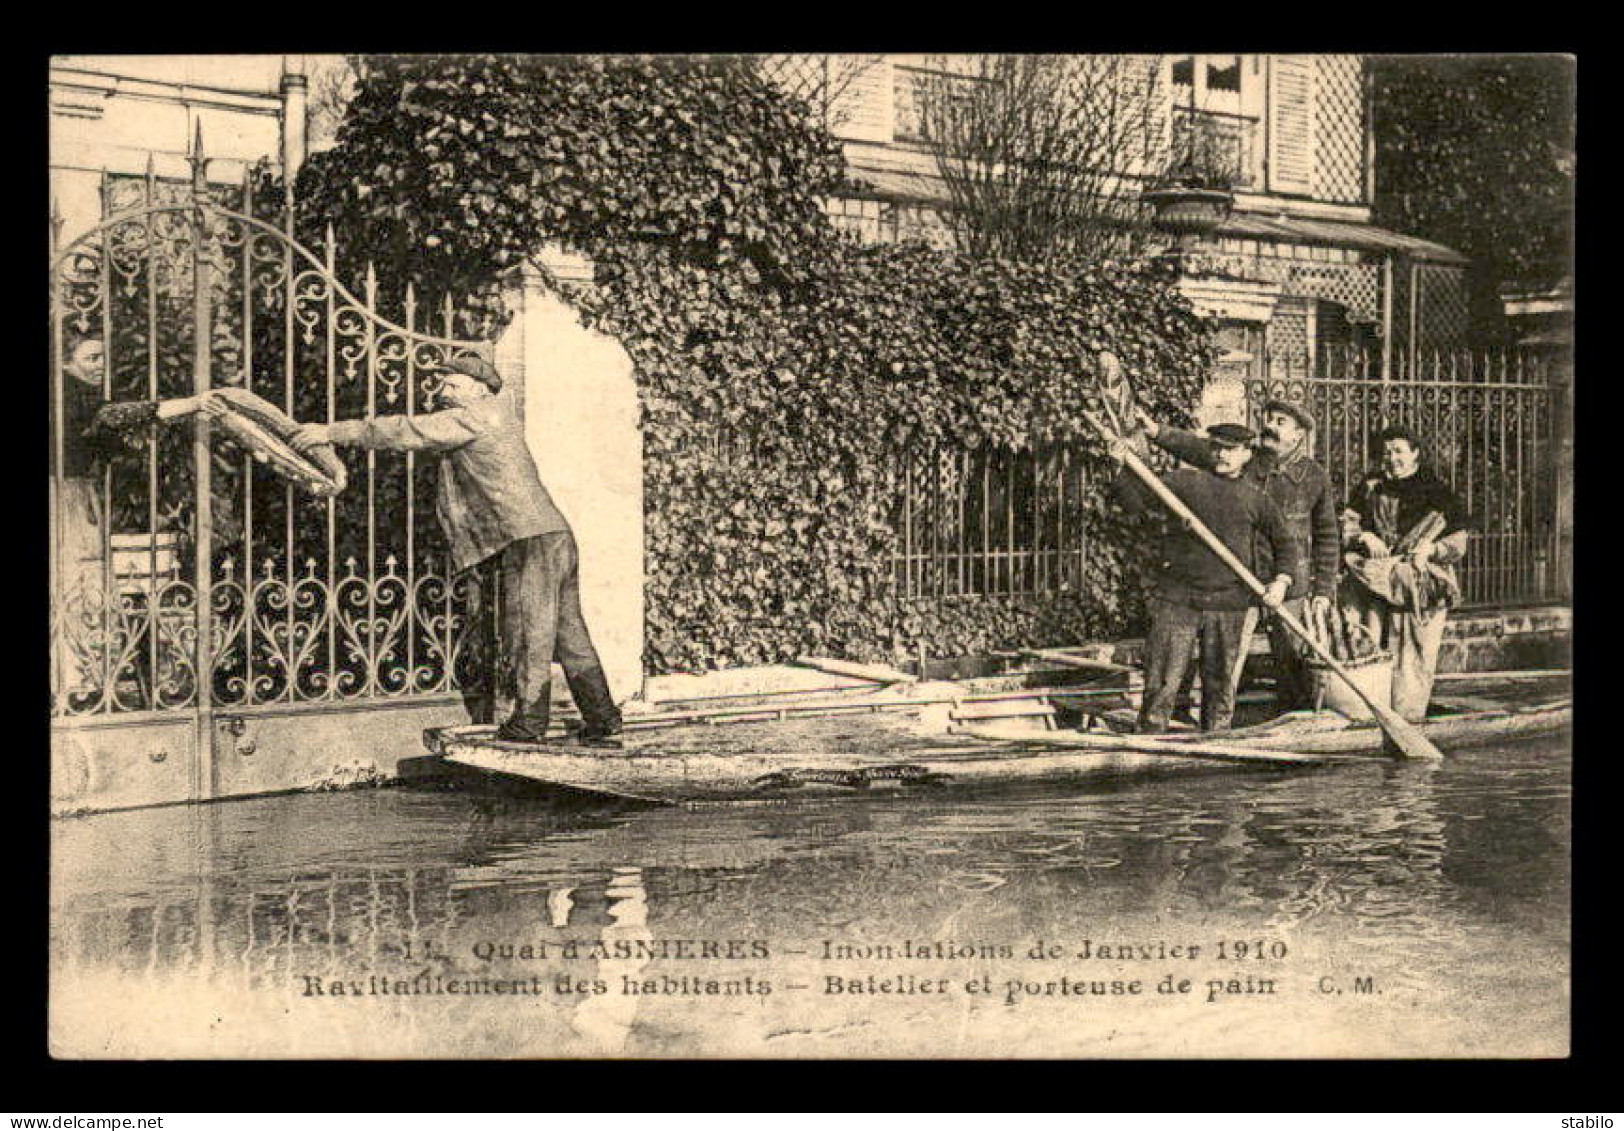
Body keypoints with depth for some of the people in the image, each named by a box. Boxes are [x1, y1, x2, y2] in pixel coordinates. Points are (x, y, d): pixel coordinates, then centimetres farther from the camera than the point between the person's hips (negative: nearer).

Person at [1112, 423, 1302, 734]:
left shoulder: (1257, 499, 9)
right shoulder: (1185, 481, 4)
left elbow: (1285, 545, 16)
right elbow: (1136, 499, 3)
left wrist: (1281, 581, 0)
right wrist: (1125, 467, -14)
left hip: (1227, 606, 2)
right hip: (1176, 599, -2)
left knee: (1219, 685, 10)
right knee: (1162, 683, -3)